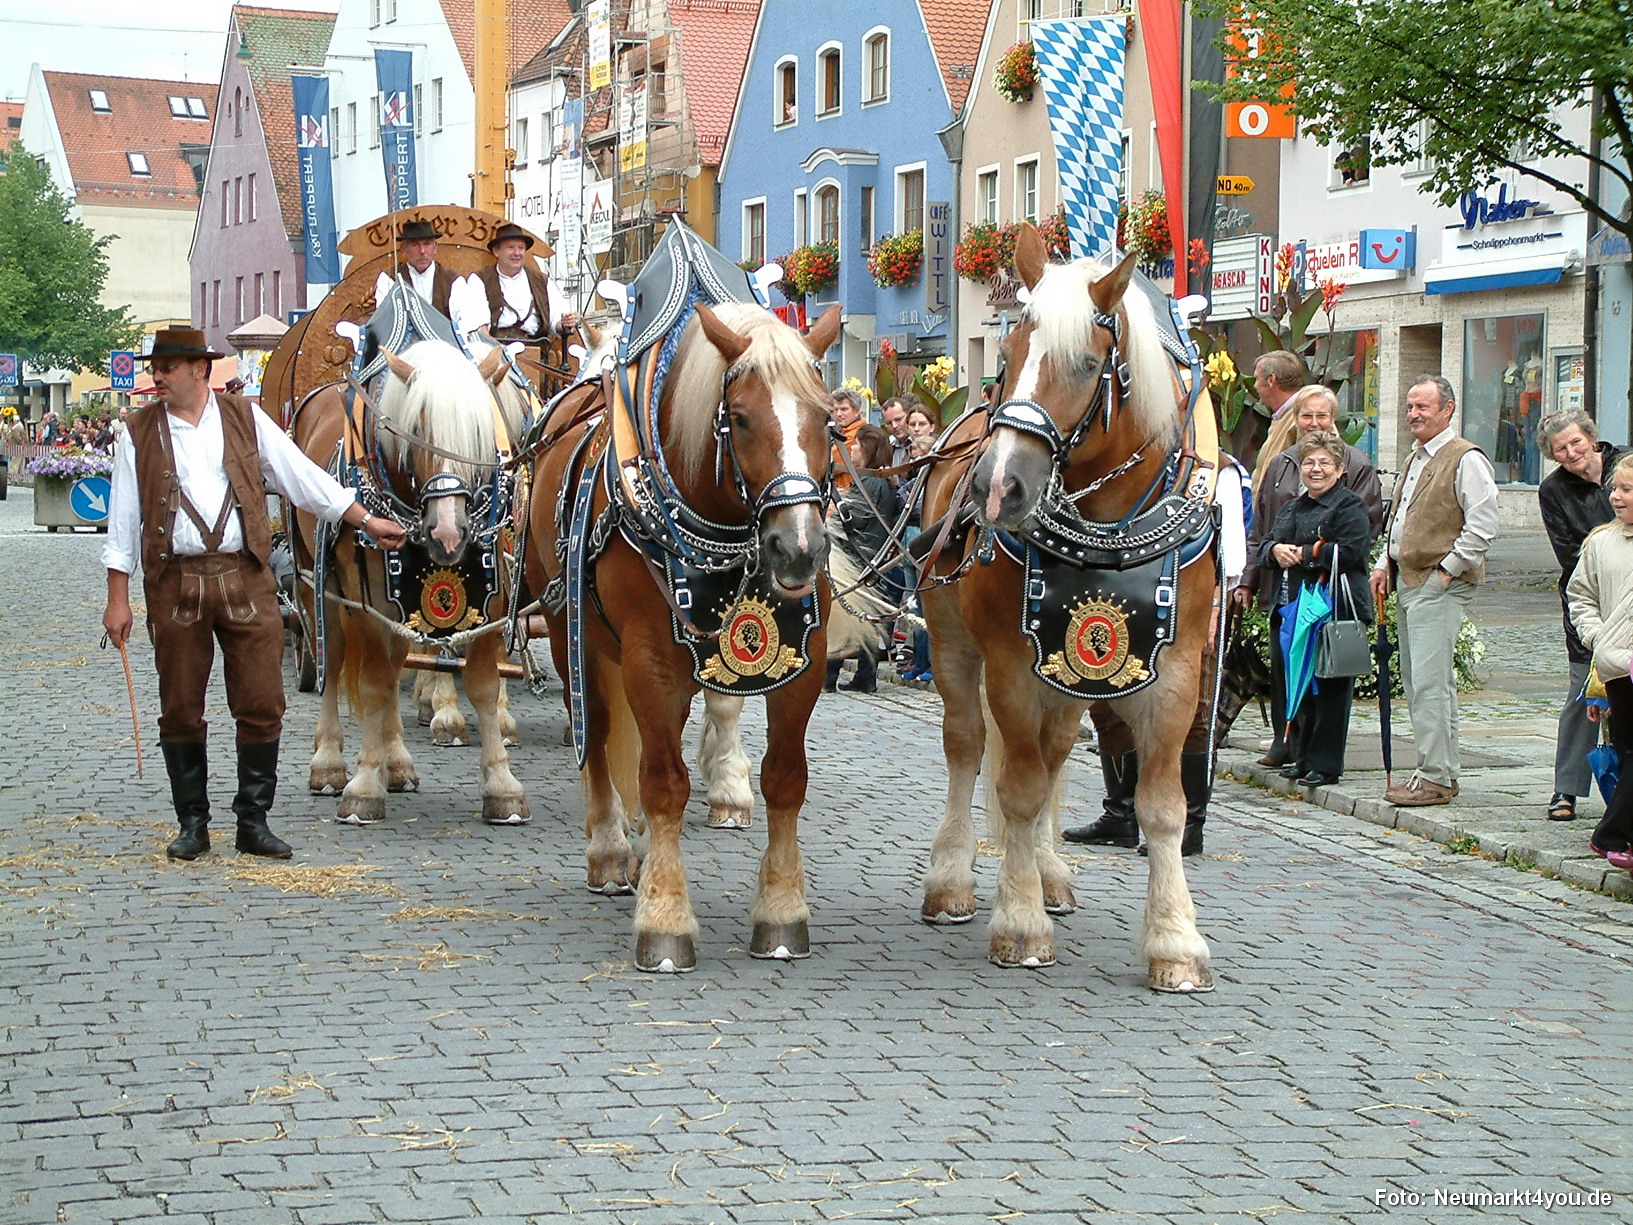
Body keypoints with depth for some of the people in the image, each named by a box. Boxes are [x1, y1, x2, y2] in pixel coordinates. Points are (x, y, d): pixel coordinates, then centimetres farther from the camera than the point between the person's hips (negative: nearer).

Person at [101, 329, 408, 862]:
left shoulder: (246, 419, 7)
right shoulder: (140, 433, 6)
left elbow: (303, 477, 10)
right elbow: (123, 519, 6)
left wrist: (366, 520, 7)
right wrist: (117, 599, 2)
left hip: (246, 580, 0)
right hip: (175, 584, 0)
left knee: (262, 706, -1)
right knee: (180, 711, 4)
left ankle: (254, 822, 10)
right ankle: (192, 824, 16)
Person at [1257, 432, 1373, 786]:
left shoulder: (1350, 506, -3)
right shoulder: (1292, 508, 21)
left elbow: (1350, 551, -16)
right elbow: (1264, 547, 19)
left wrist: (1301, 554, -11)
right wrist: (1276, 550, -5)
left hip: (1334, 611, -7)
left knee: (1329, 688, -4)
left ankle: (1324, 764, -1)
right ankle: (1301, 756, 18)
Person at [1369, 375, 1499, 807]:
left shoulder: (1466, 460, -10)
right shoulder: (1415, 459, 20)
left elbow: (1482, 527, -16)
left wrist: (1447, 570, -16)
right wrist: (1385, 565, 17)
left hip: (1440, 586, -10)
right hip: (1408, 582, 10)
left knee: (1429, 681, -12)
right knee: (1416, 680, 11)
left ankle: (1435, 778, -10)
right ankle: (1439, 771, 17)